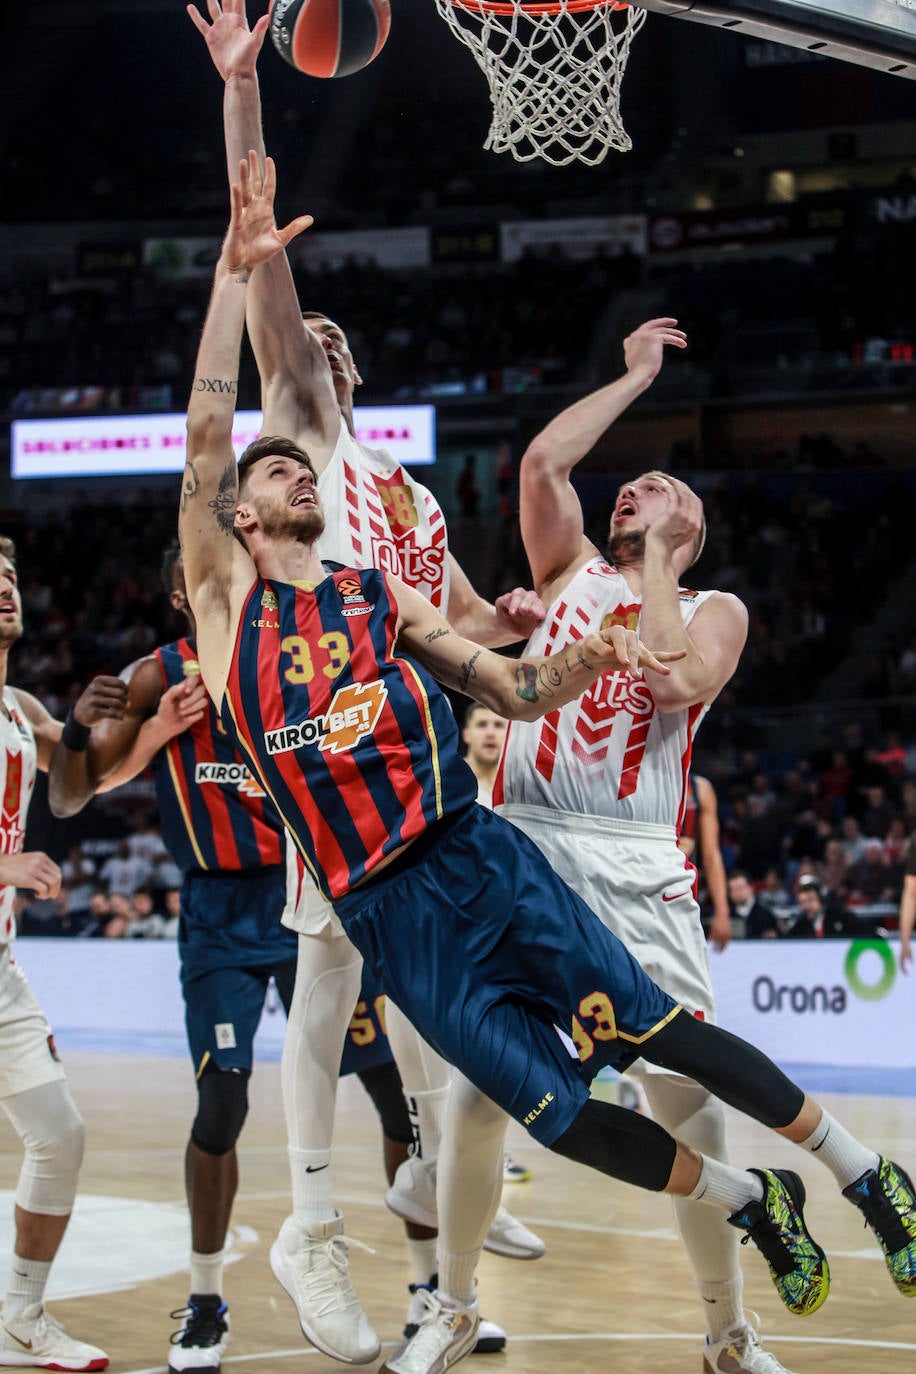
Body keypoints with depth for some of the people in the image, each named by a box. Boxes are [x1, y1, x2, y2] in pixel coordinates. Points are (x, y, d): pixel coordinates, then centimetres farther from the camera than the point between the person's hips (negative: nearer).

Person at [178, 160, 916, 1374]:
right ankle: (755, 1205, 19)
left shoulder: (383, 596, 12)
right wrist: (236, 271, -13)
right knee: (552, 1110, -1)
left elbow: (516, 693, 14)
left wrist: (584, 661, -9)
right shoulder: (226, 597, 3)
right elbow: (206, 431, -8)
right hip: (382, 912, -1)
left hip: (480, 860, 1)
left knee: (664, 1031, -3)